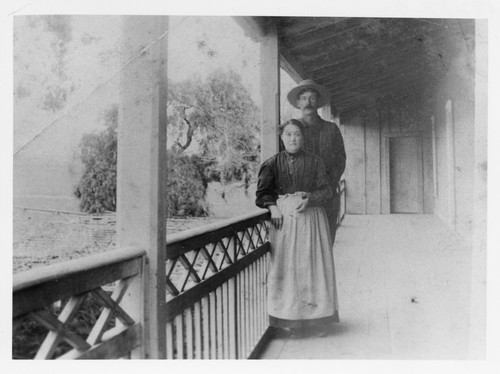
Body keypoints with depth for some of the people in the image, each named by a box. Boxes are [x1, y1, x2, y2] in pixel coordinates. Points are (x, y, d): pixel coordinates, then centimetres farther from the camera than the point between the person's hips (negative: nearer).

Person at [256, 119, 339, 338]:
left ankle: (319, 319, 13)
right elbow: (263, 191, 4)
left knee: (313, 265, 1)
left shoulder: (314, 162, 6)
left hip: (311, 215, 0)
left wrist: (310, 198, -15)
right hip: (283, 215, 0)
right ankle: (291, 320, 8)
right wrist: (272, 207, -13)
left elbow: (327, 190, 3)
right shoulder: (273, 163, 7)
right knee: (287, 266, -2)